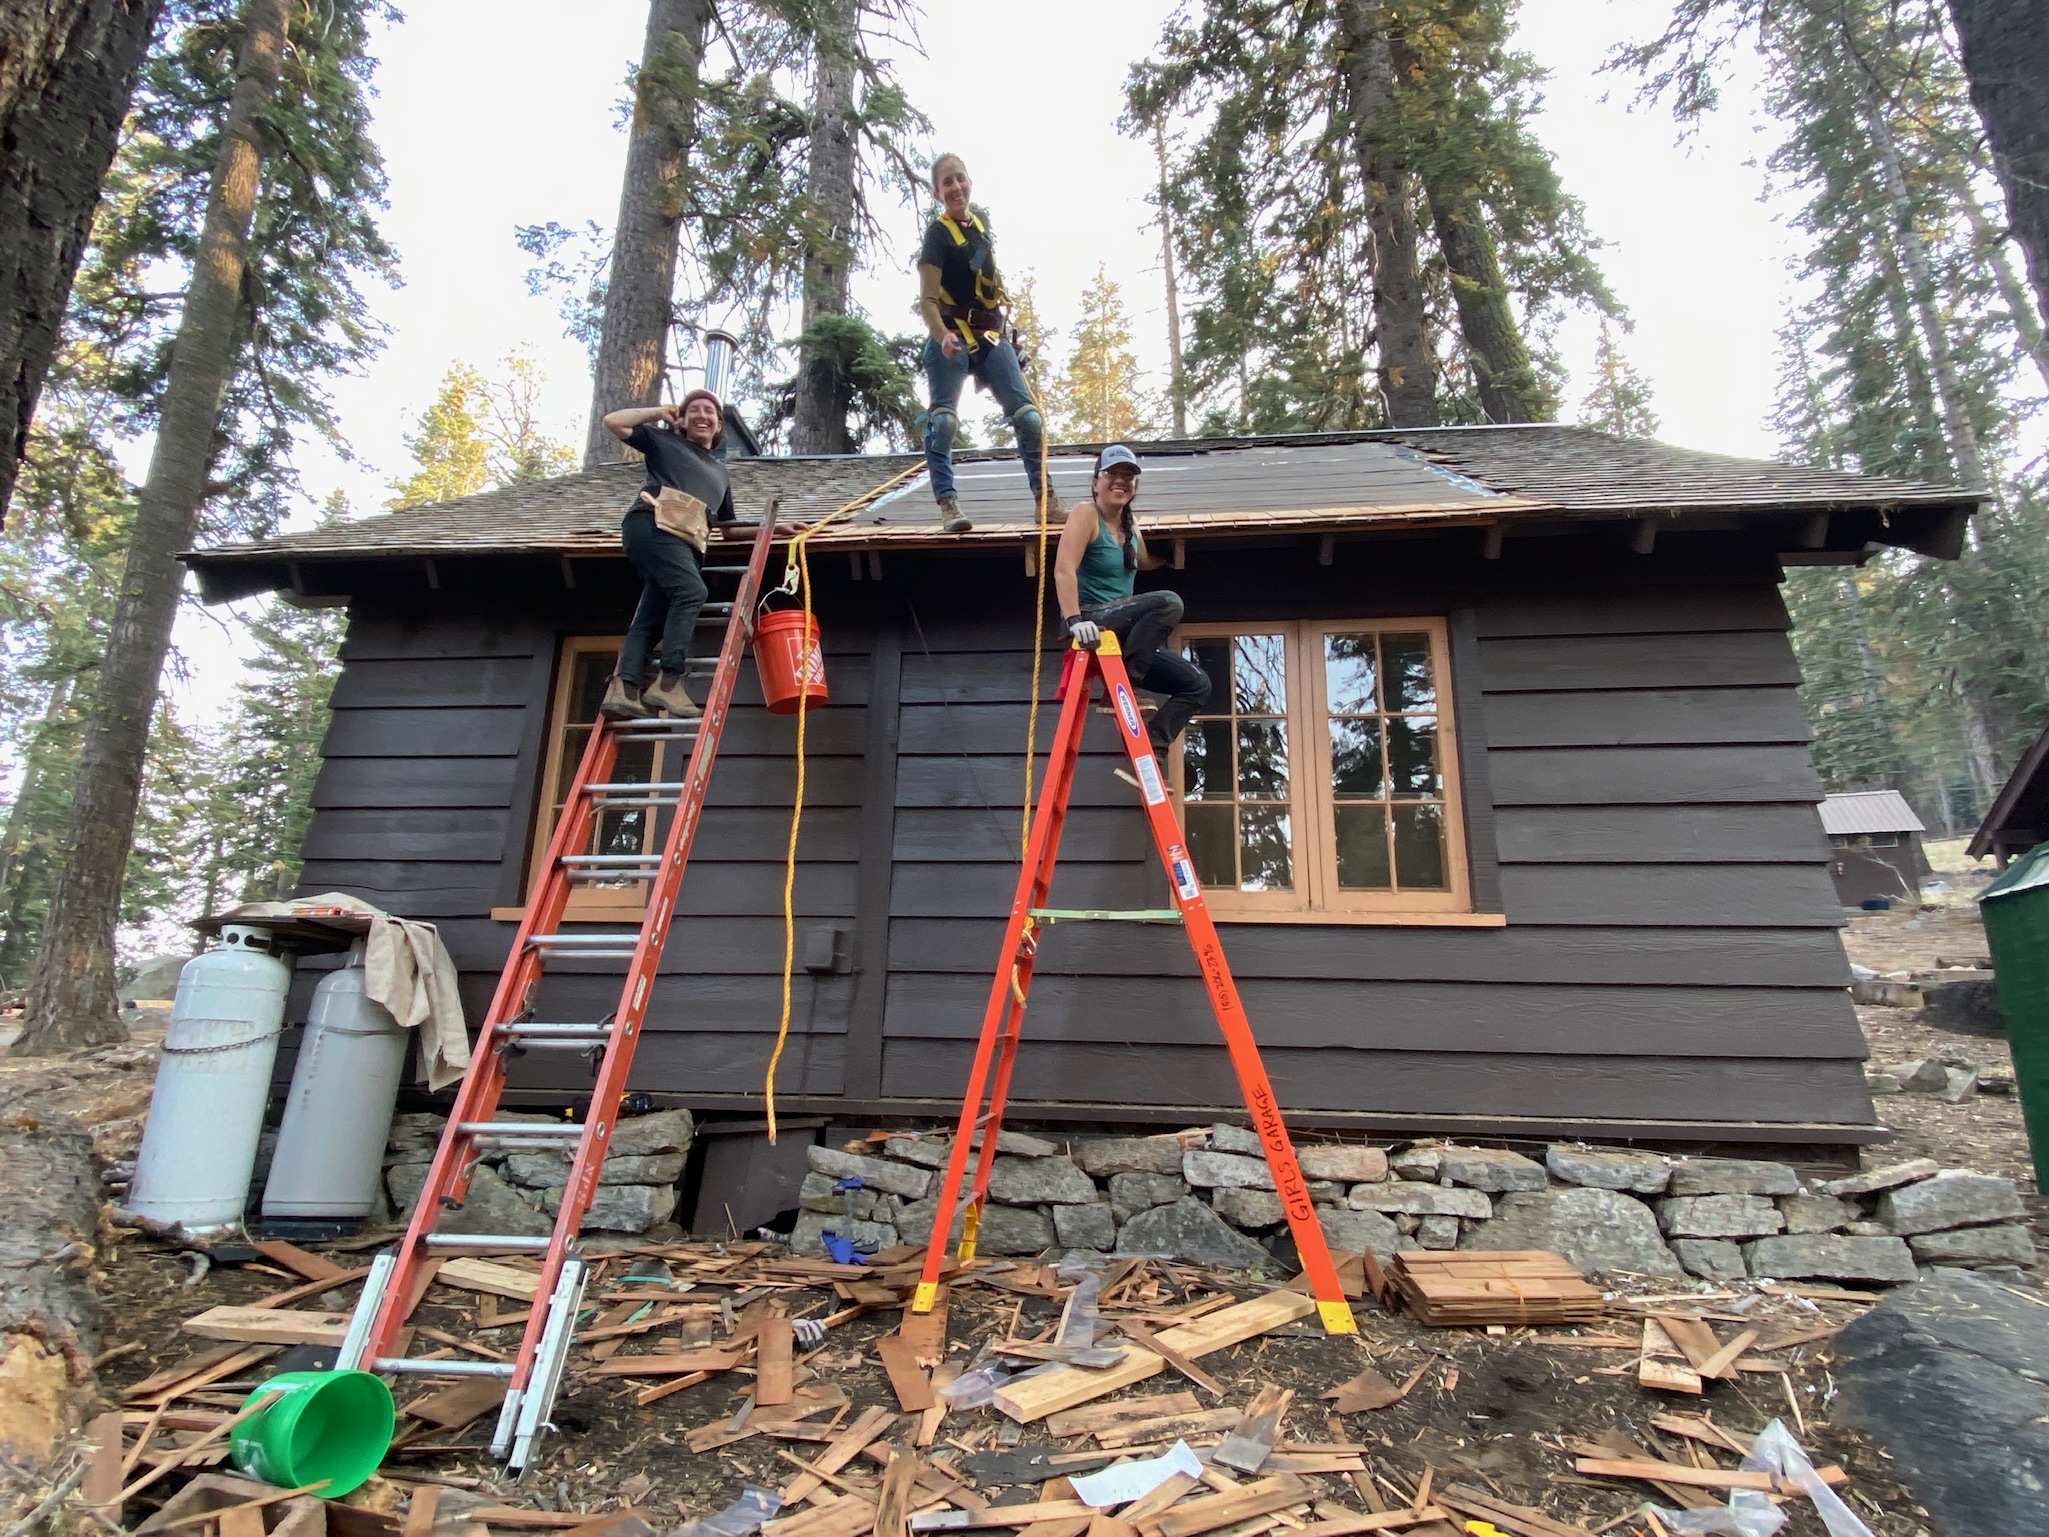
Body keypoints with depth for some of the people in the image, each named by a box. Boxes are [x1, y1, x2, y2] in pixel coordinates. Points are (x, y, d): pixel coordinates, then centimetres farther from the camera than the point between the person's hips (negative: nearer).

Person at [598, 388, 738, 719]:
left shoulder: (720, 472, 35)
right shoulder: (664, 441, 20)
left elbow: (730, 525, 37)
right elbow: (612, 421, 14)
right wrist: (658, 413, 20)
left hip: (686, 542, 6)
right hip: (653, 525, -6)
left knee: (651, 617, -7)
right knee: (692, 591, -27)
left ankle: (623, 690, -17)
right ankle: (667, 684, -33)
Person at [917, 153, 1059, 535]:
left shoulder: (980, 224, 14)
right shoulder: (937, 234, -5)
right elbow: (927, 300, -13)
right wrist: (942, 336, -32)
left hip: (992, 336, 6)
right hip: (952, 339, -6)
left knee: (1029, 417, -2)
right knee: (943, 420, -14)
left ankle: (1044, 500, 4)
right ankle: (947, 503, -9)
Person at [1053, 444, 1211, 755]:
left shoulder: (1130, 522, 16)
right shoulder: (1086, 513, -8)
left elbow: (1144, 562, 35)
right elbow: (1063, 570, -20)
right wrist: (1075, 620, -31)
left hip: (1123, 633, 8)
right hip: (1094, 627, -8)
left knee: (1197, 684, 2)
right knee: (1168, 603, -30)